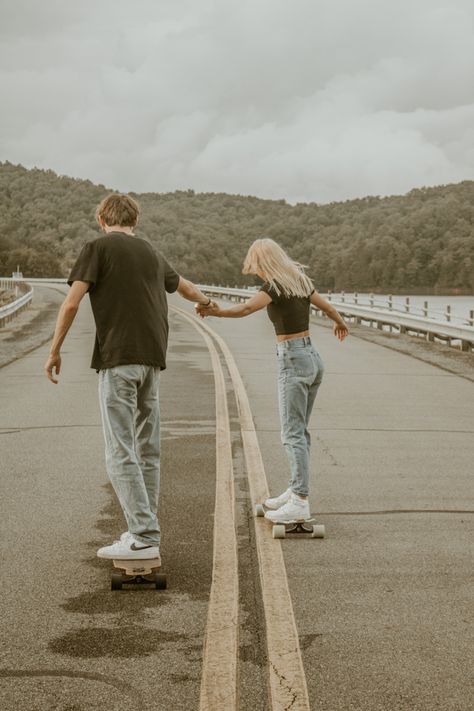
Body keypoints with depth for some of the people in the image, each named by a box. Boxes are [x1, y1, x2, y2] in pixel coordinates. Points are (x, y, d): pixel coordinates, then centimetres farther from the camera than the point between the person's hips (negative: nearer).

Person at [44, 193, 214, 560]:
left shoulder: (98, 248, 0)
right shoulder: (151, 253, 19)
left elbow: (71, 303, -9)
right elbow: (184, 286, 37)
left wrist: (55, 350, 1)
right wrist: (204, 300, 59)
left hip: (118, 357, -7)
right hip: (152, 356, 7)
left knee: (121, 451, -6)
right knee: (147, 448, 13)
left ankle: (144, 536, -11)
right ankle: (145, 528, 19)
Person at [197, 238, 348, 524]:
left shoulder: (275, 287, -13)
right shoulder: (300, 281, 12)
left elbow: (246, 308, -32)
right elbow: (328, 307, 29)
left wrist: (217, 311, -45)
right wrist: (341, 323, 49)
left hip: (293, 361, -9)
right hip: (313, 357, 9)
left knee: (293, 434, -9)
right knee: (300, 431, 15)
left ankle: (300, 503, -13)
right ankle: (296, 492, 22)